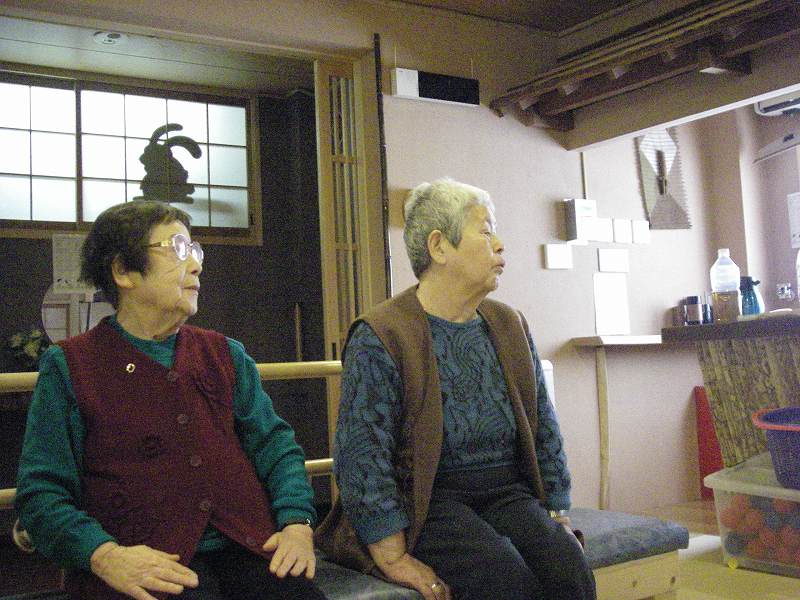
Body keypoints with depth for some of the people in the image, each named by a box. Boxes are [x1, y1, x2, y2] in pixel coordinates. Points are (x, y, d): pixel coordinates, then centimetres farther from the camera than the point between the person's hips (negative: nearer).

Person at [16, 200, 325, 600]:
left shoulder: (227, 355, 18)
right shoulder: (69, 367, 7)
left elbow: (276, 446, 15)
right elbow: (42, 492, 2)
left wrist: (297, 523, -4)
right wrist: (104, 555, -16)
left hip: (247, 550, 4)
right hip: (151, 567, -4)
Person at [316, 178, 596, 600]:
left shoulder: (509, 327, 13)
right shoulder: (380, 336, -8)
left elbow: (544, 428, 16)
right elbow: (363, 457, -13)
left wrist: (556, 513, 7)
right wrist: (394, 557, -17)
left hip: (508, 493, 5)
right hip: (429, 499, -5)